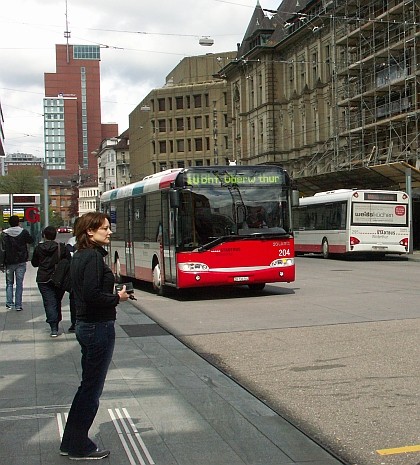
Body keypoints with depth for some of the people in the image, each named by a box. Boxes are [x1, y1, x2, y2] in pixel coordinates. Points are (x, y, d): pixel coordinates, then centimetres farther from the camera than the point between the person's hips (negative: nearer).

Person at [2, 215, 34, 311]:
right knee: (19, 283, 5)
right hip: (21, 262, 0)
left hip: (9, 262, 0)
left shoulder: (4, 233, -5)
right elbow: (31, 241, 8)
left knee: (9, 283, 14)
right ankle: (18, 305, 2)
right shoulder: (24, 232, -7)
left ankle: (9, 304, 9)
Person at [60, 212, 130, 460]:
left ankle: (71, 442, 28)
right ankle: (80, 447, 14)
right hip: (99, 327, -10)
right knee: (92, 388, 2)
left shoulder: (80, 256, 11)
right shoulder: (93, 257, -18)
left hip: (86, 325, 10)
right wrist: (118, 298, -12)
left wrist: (112, 293, 9)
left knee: (88, 385, 19)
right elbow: (92, 295, -26)